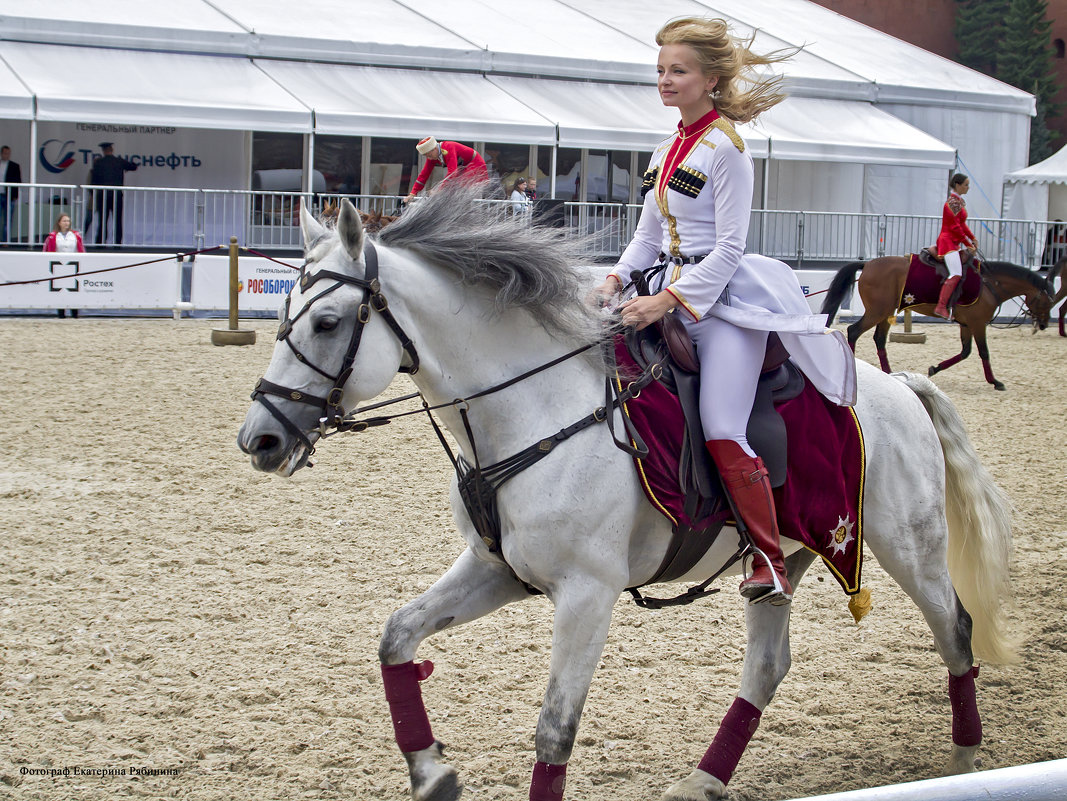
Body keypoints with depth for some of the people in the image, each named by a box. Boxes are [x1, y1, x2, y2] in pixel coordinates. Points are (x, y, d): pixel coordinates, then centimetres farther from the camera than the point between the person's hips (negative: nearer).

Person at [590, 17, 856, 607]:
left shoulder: (726, 148, -10)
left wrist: (665, 302, -21)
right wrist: (616, 281, 0)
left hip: (723, 297, -9)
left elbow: (728, 248, -14)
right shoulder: (666, 151, 15)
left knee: (722, 432, -19)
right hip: (670, 297, 9)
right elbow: (649, 234, 19)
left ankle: (770, 567, -15)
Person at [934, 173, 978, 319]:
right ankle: (941, 306, -26)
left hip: (953, 243, 11)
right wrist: (968, 244, -12)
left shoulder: (959, 201, 16)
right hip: (948, 241, -11)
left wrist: (973, 239, 14)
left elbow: (962, 224, 23)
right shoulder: (953, 203, -15)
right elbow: (955, 227, -18)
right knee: (956, 274, -21)